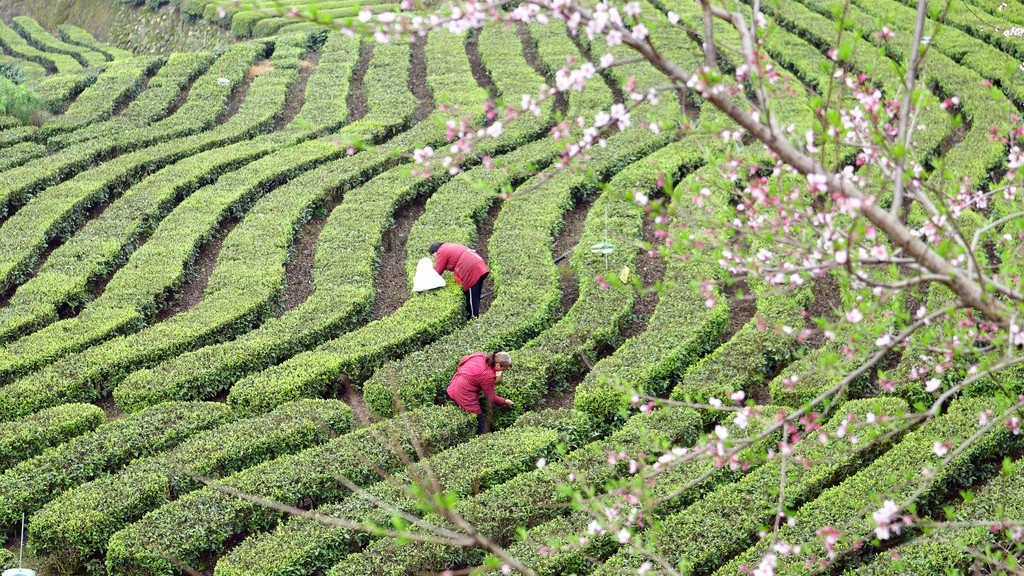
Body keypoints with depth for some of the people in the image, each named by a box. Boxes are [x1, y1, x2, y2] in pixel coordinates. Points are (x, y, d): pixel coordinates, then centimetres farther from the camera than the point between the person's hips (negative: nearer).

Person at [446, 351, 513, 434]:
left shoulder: (480, 355, -5)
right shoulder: (488, 375, -26)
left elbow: (464, 359, 15)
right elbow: (492, 398, -12)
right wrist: (505, 402, 5)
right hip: (465, 398, -9)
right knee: (479, 425, 5)